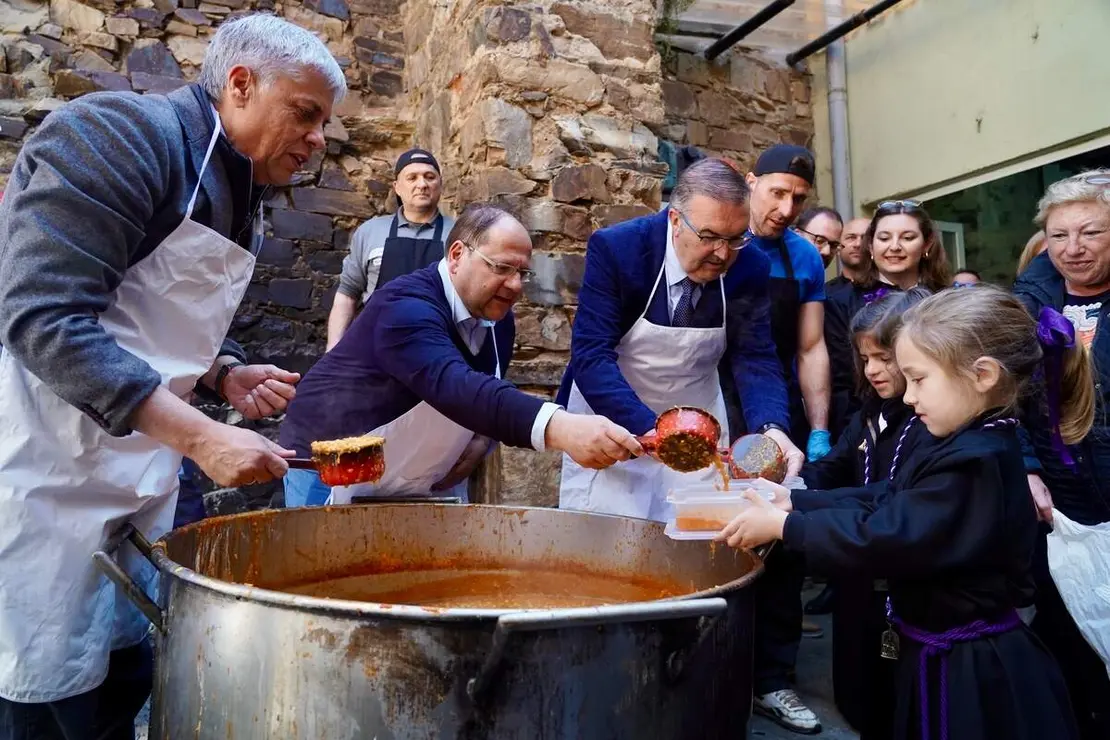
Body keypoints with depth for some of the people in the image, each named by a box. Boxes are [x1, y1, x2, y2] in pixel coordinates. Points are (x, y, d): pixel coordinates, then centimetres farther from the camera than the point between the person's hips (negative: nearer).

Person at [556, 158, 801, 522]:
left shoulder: (749, 267, -10)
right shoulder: (615, 248, -21)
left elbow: (755, 359, -10)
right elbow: (590, 355, -26)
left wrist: (772, 428, -30)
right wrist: (650, 430, -39)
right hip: (613, 423, -3)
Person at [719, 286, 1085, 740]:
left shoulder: (975, 465, -27)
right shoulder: (962, 447, 6)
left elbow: (881, 541, -29)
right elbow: (879, 503, 6)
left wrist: (781, 526, -21)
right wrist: (792, 501, -2)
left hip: (967, 673, -9)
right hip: (943, 655, 9)